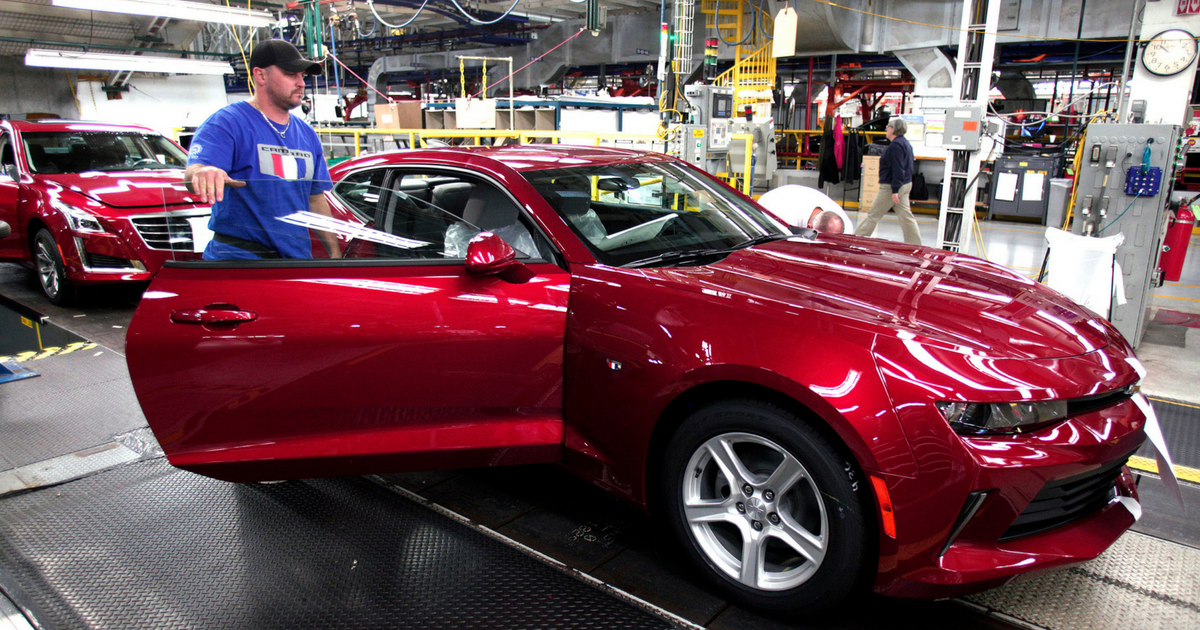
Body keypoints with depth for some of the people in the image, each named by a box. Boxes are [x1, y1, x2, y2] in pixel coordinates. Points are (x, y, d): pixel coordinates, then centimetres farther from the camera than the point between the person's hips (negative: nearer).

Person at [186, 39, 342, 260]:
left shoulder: (307, 134, 16)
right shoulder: (226, 122, -3)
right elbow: (192, 171, -18)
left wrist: (335, 252, 10)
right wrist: (202, 173, -42)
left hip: (298, 258, 6)